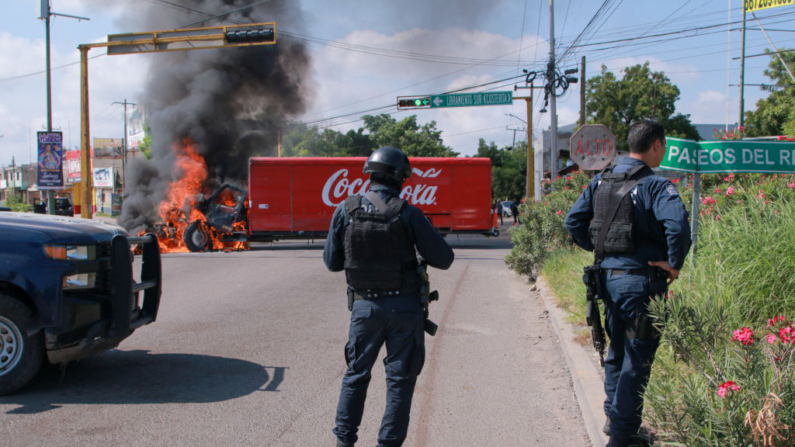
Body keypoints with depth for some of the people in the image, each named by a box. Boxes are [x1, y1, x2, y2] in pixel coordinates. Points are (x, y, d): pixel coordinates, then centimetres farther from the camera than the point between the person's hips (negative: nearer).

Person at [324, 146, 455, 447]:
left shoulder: (345, 211, -3)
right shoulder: (408, 213, -10)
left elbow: (331, 261, 4)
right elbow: (443, 259, -5)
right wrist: (418, 244, 14)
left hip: (365, 306, 2)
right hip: (404, 307, -2)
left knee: (356, 374, 18)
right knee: (400, 378, 9)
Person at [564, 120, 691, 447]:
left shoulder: (601, 180, 7)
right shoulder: (655, 185, -15)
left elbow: (573, 220, 10)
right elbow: (677, 224, -31)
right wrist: (674, 263, -18)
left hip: (608, 276, 7)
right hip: (640, 279, -7)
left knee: (617, 351, 22)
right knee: (637, 358, 3)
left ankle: (613, 417, 34)